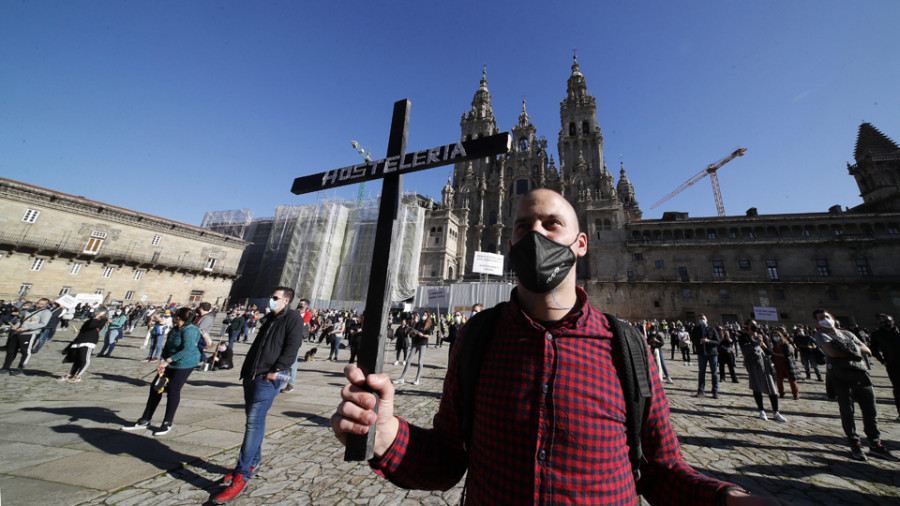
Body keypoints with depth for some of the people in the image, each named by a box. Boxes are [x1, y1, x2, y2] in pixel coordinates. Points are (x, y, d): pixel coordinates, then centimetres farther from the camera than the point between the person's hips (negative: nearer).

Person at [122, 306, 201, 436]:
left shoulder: (189, 330, -20)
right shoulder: (174, 330, 12)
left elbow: (187, 350, -28)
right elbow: (166, 347, 10)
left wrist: (167, 360, -25)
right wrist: (162, 362, -5)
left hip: (185, 364, -10)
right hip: (170, 364, 10)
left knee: (173, 390, -4)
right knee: (156, 388, 12)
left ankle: (168, 423, 14)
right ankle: (145, 421, 29)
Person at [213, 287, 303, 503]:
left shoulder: (293, 318, -8)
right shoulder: (270, 318, 20)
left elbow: (292, 346, -16)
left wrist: (277, 369, -20)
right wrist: (246, 368, 17)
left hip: (269, 378, -9)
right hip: (252, 375, 9)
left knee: (254, 422, -9)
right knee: (253, 420, 16)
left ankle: (241, 475, -2)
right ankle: (253, 462, 31)